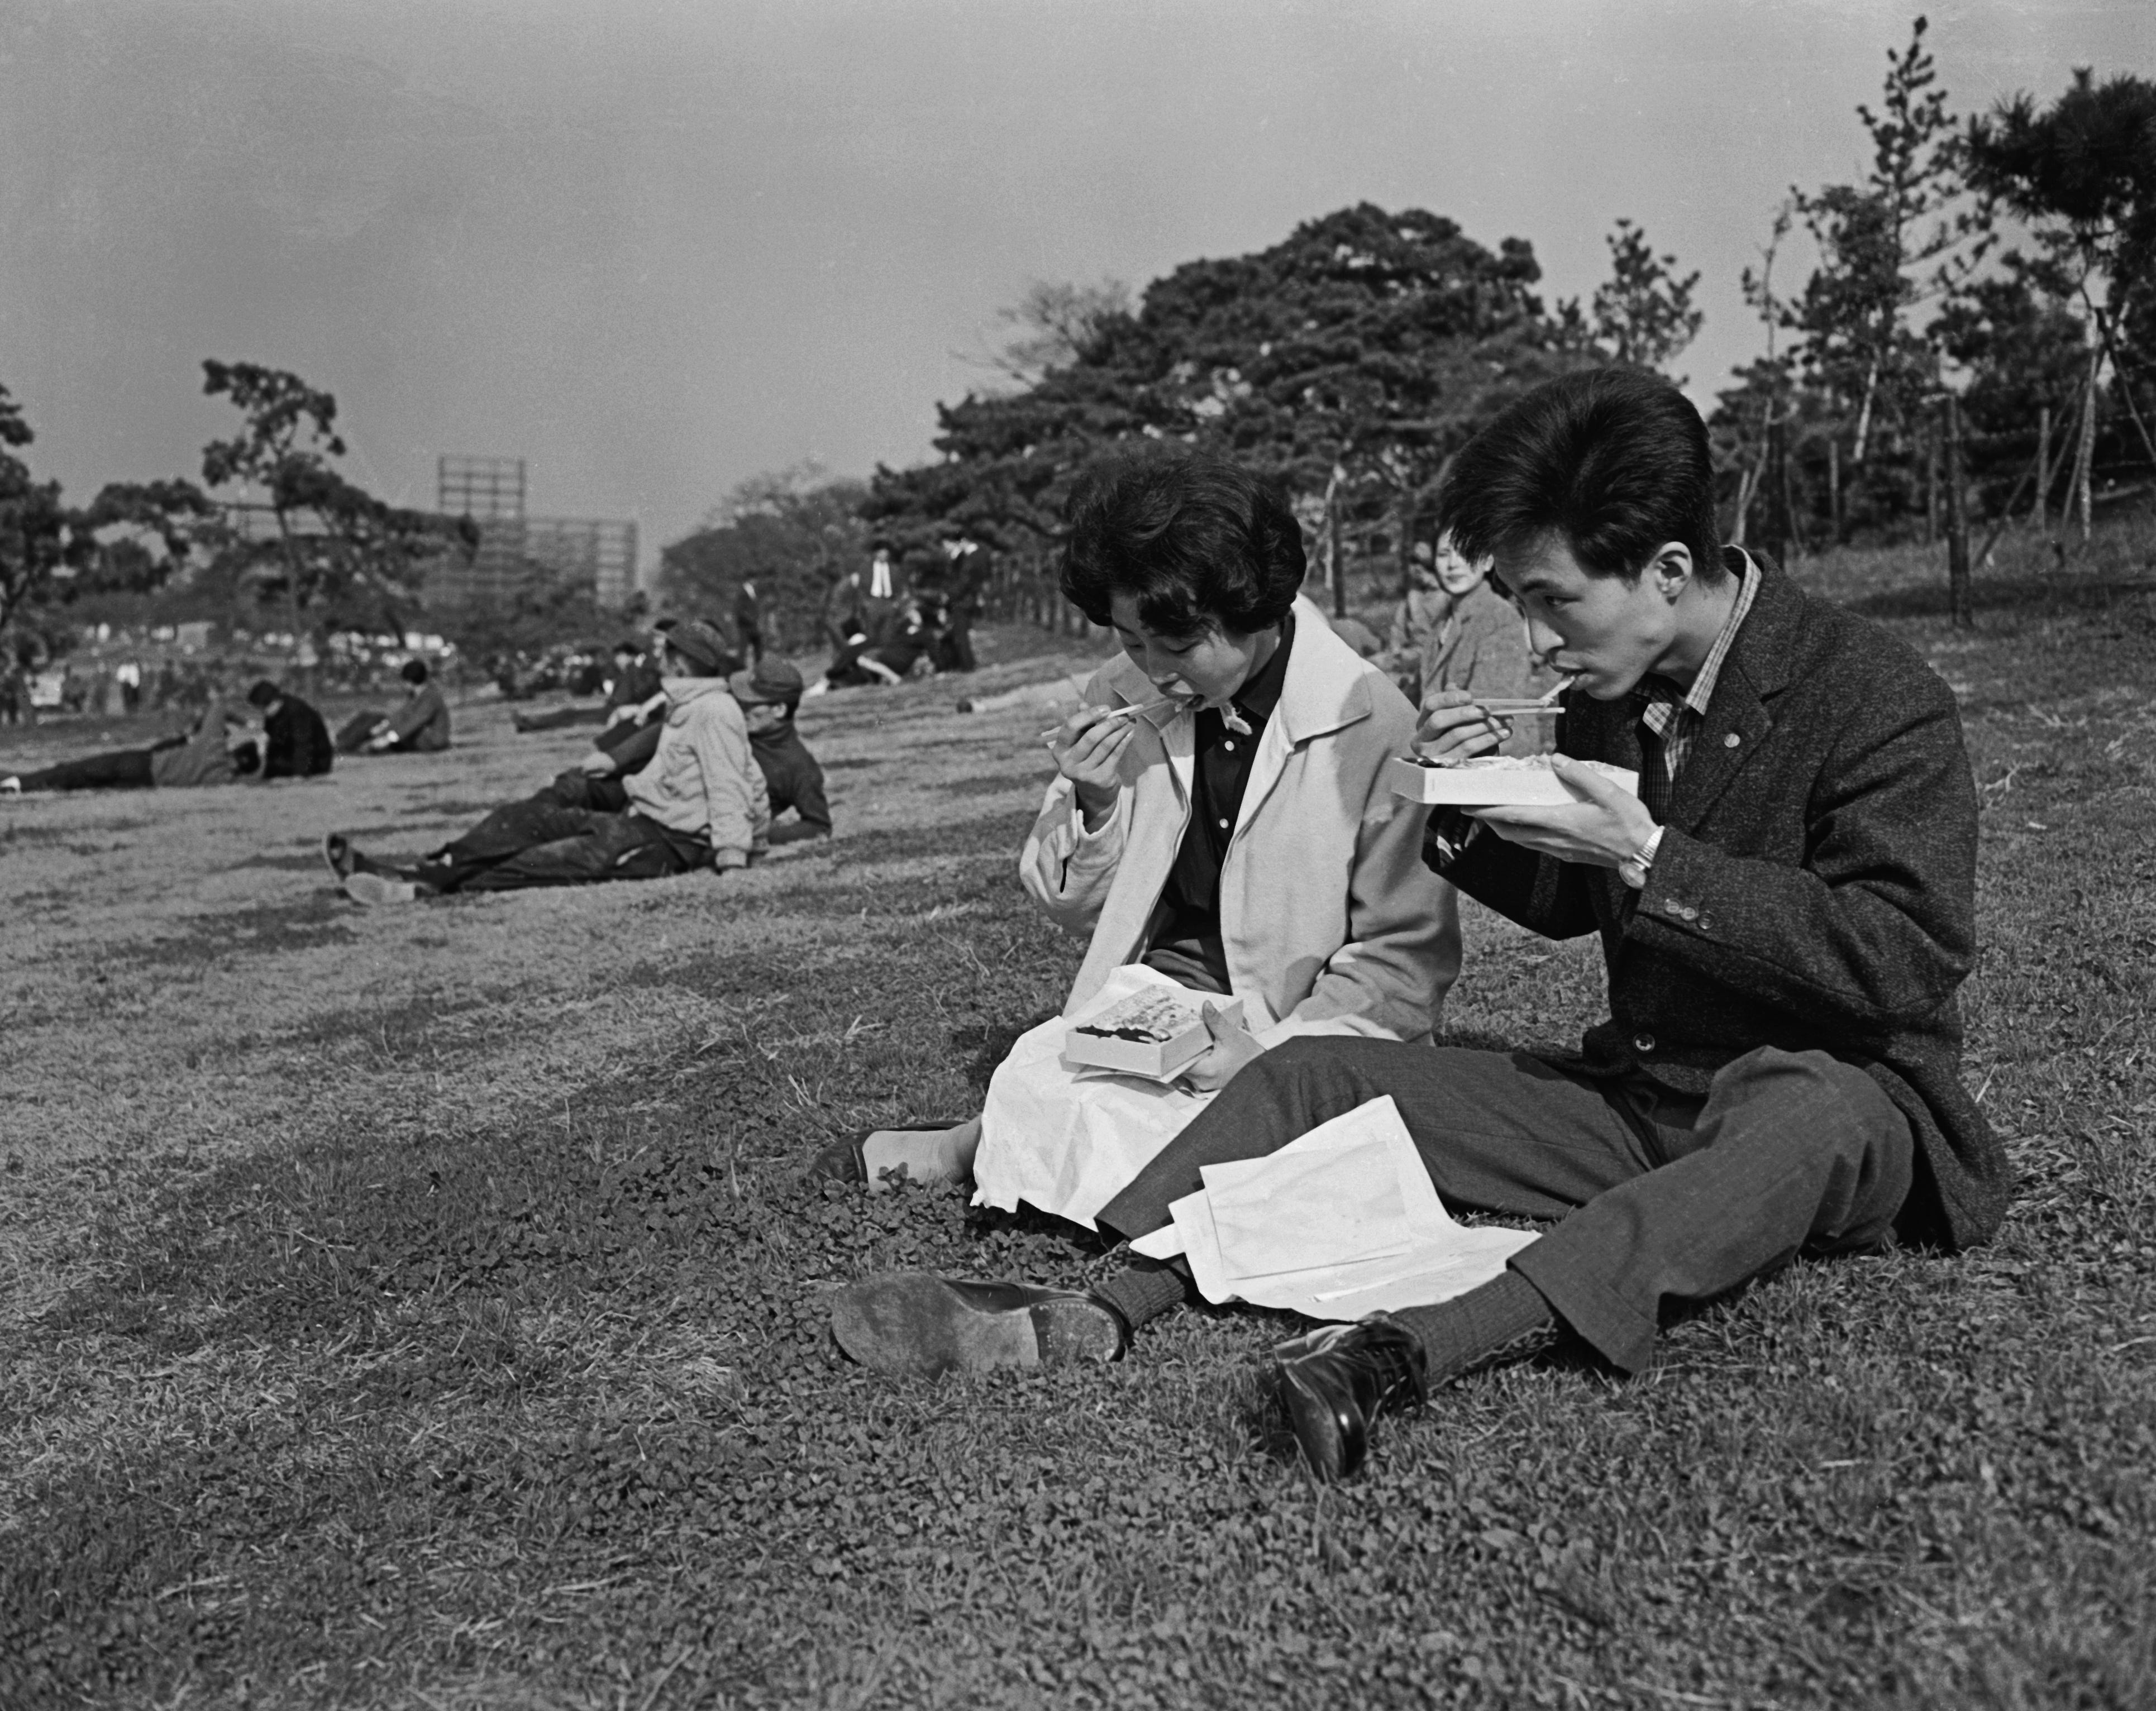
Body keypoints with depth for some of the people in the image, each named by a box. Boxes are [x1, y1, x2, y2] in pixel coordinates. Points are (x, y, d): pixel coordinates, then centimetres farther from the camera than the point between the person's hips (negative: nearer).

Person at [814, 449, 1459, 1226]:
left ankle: (969, 1143, -4)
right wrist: (1092, 802, -11)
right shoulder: (1125, 698, -1)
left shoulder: (1370, 725, -13)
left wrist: (1274, 1048, -20)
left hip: (1300, 1030, -3)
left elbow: (1407, 963, -7)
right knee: (1036, 1075, -29)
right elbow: (1073, 911, 9)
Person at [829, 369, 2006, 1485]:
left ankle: (1411, 1350, -50)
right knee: (1312, 1075, -6)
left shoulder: (1883, 703, -15)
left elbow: (1909, 961, -23)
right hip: (1637, 1099, 6)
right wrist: (1467, 815, -6)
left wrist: (1647, 859, -25)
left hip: (1841, 1101, -6)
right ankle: (1100, 1308, -23)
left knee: (1804, 1111, -42)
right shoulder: (1610, 691, 4)